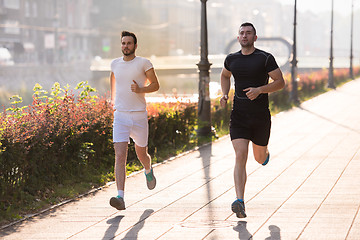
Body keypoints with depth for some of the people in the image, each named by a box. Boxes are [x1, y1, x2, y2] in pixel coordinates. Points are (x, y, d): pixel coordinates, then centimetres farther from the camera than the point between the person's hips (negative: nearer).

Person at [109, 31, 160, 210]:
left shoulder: (143, 63, -3)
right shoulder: (115, 64, 8)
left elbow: (155, 85, 2)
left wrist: (141, 89, -17)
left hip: (139, 116, -1)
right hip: (120, 116, 1)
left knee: (141, 154, 14)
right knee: (120, 156, -14)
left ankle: (148, 171, 52)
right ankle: (120, 197, -22)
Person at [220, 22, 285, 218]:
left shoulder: (266, 58, -4)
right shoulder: (231, 59, 7)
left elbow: (280, 82, -4)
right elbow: (225, 75, 28)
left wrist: (260, 90, -19)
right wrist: (224, 94, 10)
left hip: (261, 116, -1)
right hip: (238, 116, 1)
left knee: (259, 157, 15)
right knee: (240, 156, -14)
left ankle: (265, 153, 55)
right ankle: (240, 202, -21)